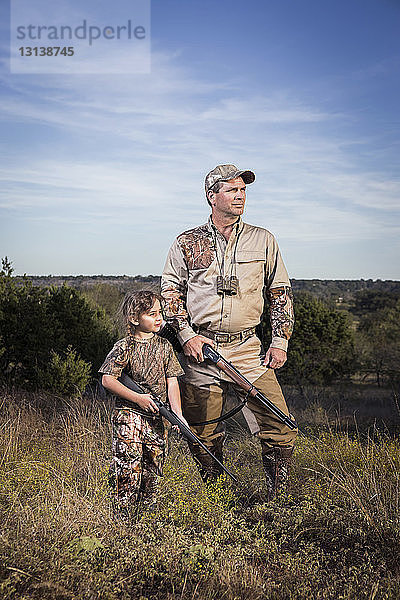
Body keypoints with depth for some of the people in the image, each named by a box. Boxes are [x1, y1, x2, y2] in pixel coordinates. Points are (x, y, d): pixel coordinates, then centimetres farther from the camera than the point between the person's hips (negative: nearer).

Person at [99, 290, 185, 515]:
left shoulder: (164, 346, 6)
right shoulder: (124, 347, -7)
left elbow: (172, 382, 4)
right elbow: (107, 380, -10)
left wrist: (177, 413, -7)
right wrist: (138, 398, -17)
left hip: (155, 417, 4)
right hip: (128, 414, -4)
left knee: (153, 468, 9)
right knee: (129, 467, -8)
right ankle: (123, 515, 5)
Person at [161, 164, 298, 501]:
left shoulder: (263, 240, 9)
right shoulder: (187, 243, 7)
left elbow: (281, 292, 12)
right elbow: (170, 292, 8)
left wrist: (280, 340, 3)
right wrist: (186, 334, -5)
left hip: (248, 350, 1)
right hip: (200, 348, 0)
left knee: (281, 427, -8)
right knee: (204, 435, 7)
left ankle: (278, 499, 12)